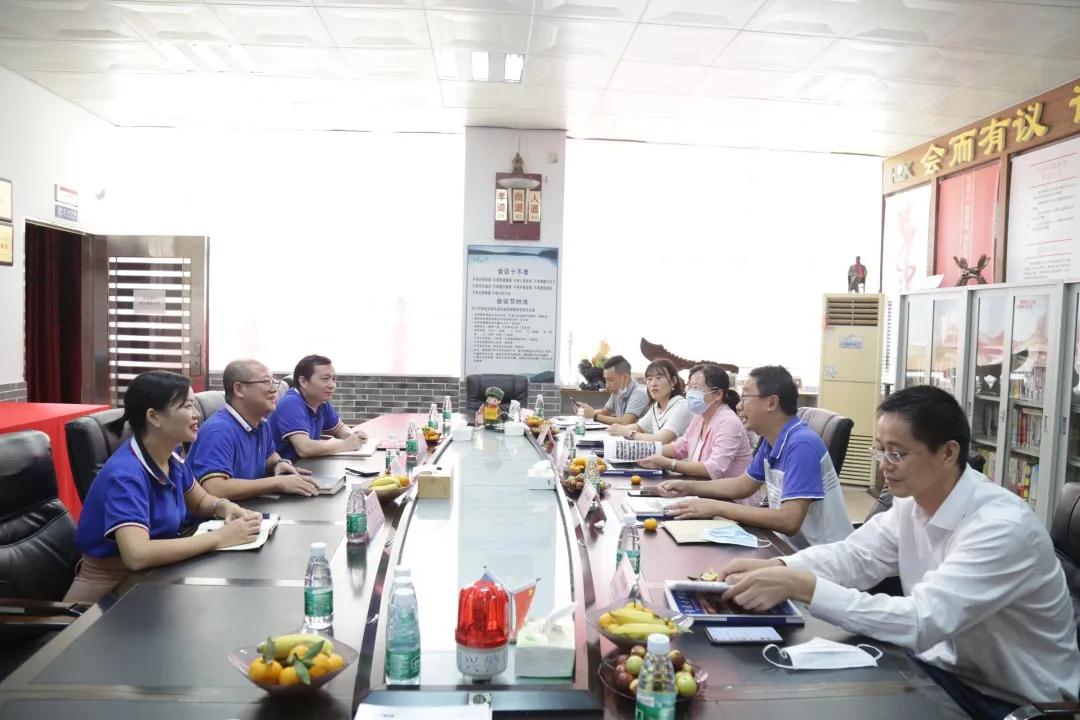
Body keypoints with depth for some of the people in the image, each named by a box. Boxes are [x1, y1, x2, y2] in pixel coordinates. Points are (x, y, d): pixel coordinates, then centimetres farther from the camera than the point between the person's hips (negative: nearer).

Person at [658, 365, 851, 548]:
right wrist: (689, 487, 6)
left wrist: (717, 507, -26)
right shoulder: (770, 441, 3)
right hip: (792, 545, 7)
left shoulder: (802, 445, -23)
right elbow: (743, 485, 17)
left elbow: (789, 521, -30)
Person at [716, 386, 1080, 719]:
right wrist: (775, 567, -22)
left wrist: (800, 586, -41)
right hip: (947, 668, 6)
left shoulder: (1003, 527, -29)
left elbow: (922, 622, -35)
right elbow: (855, 556, -3)